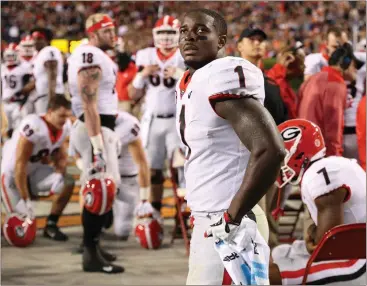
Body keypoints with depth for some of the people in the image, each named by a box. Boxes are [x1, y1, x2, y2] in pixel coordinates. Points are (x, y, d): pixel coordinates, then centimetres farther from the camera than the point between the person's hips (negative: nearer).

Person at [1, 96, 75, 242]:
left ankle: (51, 226, 0)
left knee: (68, 183, -15)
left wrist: (59, 178, -18)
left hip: (35, 169, 7)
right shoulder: (33, 127, -33)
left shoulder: (65, 127, -10)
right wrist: (25, 200, -24)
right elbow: (19, 165, -28)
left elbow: (61, 157, 4)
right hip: (12, 174, -7)